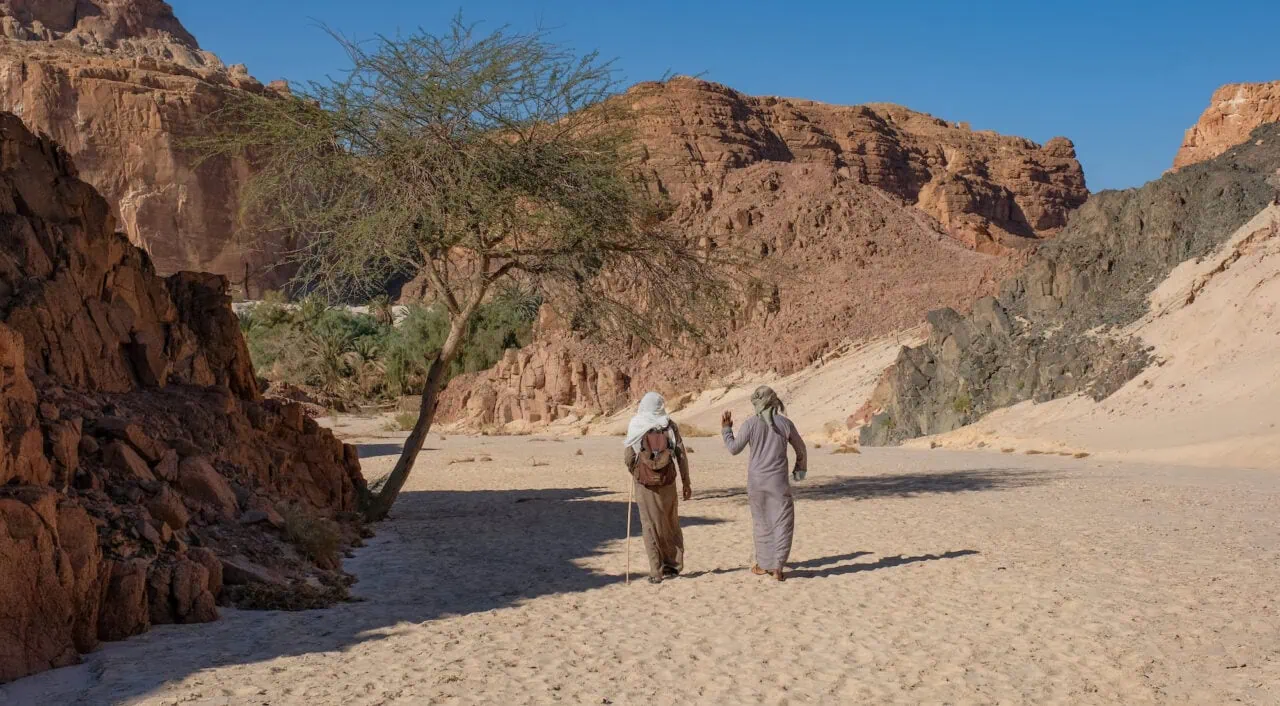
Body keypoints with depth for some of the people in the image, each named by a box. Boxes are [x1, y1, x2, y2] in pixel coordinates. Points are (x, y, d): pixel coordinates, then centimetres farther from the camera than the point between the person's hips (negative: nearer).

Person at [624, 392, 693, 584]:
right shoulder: (670, 426, -1)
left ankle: (657, 572, 2)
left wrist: (633, 471, 17)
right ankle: (673, 564, 21)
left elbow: (628, 457, -5)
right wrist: (686, 482, 6)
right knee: (671, 523, 17)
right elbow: (681, 455, -1)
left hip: (644, 483, -1)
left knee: (650, 526, 4)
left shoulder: (635, 427, -5)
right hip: (668, 482, 1)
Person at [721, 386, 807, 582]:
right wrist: (801, 469, 29)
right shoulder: (785, 423, -3)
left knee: (762, 523, 15)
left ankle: (763, 564, 22)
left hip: (756, 481, 1)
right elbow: (801, 449, 10)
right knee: (783, 524, 4)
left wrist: (725, 429, 15)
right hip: (778, 481, -1)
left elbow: (734, 448, 0)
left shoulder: (751, 424, -8)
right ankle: (778, 567, -4)